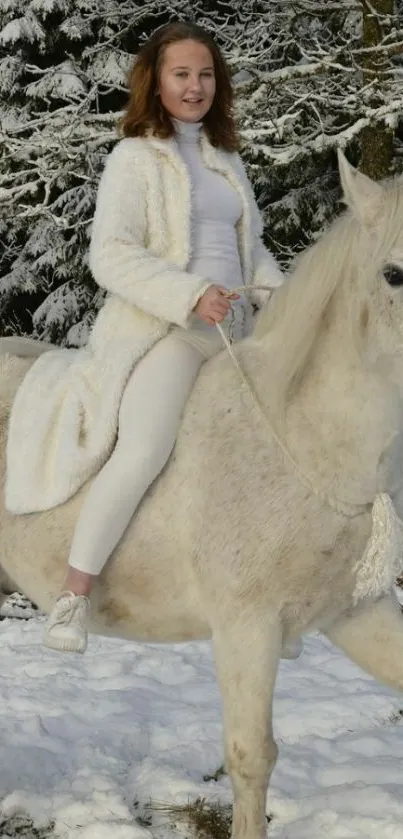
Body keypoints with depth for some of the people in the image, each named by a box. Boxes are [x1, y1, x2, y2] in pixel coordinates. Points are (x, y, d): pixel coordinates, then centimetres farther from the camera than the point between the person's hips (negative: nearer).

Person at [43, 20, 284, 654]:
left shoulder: (227, 160, 18)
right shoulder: (135, 158, -2)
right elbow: (110, 256, -12)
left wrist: (280, 294, 7)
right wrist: (191, 294, -22)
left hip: (232, 330, 8)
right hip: (165, 326, -7)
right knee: (144, 452, -28)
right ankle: (73, 596, -19)